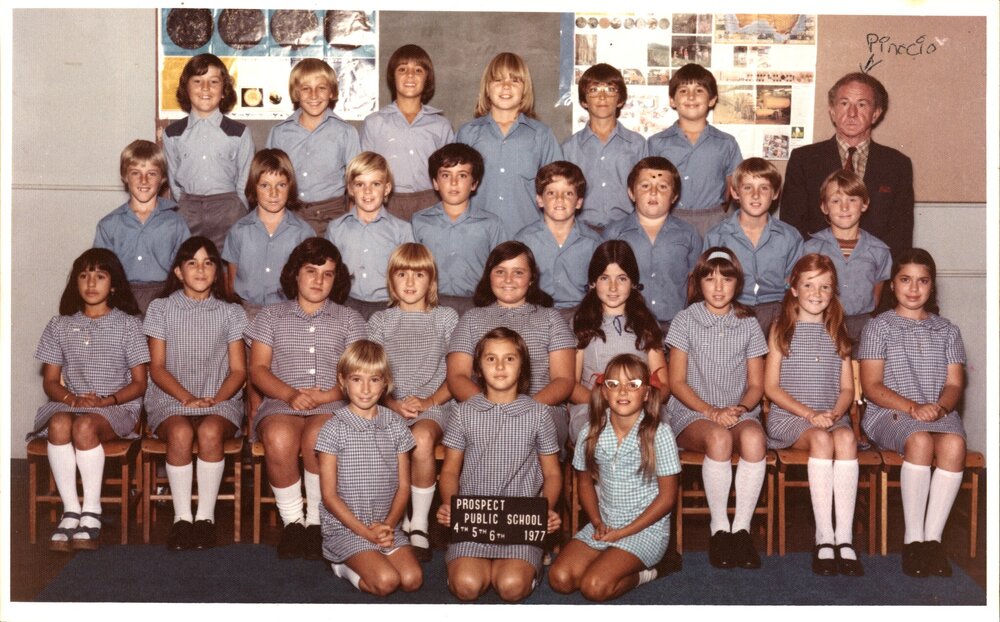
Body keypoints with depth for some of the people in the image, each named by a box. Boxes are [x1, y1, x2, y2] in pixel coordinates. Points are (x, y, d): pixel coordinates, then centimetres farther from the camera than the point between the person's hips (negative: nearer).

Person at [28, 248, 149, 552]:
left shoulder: (127, 324, 5)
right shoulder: (60, 325, 14)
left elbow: (139, 383, 2)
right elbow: (50, 381, 10)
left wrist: (105, 401, -15)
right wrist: (73, 399, -11)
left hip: (118, 407, -3)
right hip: (71, 403, 3)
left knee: (85, 426, -36)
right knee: (59, 423, -33)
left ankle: (91, 514, -29)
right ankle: (70, 512, -30)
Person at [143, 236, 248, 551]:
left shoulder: (231, 312, 10)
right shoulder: (161, 308, 9)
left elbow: (238, 369, 6)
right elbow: (157, 367, 3)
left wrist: (216, 399, -13)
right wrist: (188, 398, -13)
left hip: (221, 400, 0)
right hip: (170, 399, 0)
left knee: (210, 431, -34)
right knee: (181, 433, -33)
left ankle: (206, 516, -24)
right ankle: (182, 517, -23)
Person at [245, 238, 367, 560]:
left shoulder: (349, 319, 19)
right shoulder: (271, 315, 20)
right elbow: (258, 369, 9)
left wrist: (326, 395, -12)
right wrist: (291, 394, -10)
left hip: (332, 405, 0)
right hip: (280, 403, 1)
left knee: (317, 436, -38)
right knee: (279, 438, -37)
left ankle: (316, 522, -21)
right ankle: (292, 521, -19)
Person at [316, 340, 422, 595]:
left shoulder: (396, 426, 6)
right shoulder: (334, 429, -6)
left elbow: (403, 487, 7)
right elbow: (329, 495, -6)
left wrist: (388, 525, -10)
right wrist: (366, 532, -13)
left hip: (386, 525, 4)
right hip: (345, 526, -4)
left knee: (412, 579, -17)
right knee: (386, 581, -23)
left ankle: (354, 564, 8)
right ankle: (345, 566, 6)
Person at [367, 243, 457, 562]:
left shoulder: (446, 318, 13)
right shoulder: (380, 320, 16)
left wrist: (430, 401, -9)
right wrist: (394, 403, -10)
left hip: (435, 406, -1)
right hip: (389, 407, 1)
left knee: (422, 438, -37)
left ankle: (420, 526, -24)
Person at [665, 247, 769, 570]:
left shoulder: (748, 324, 11)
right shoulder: (685, 320, 5)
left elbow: (756, 385, 11)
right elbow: (676, 382, 1)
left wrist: (740, 409, -11)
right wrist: (712, 412, -13)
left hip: (739, 412, 2)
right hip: (692, 412, -2)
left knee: (753, 438, -34)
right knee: (718, 438, -36)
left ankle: (742, 528, -25)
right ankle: (719, 528, -23)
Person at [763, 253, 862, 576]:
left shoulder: (838, 333, 17)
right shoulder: (781, 330, 9)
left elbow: (847, 388, 13)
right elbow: (771, 387, 2)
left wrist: (835, 413, -9)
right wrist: (809, 414, -11)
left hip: (832, 415, 2)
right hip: (787, 416, -2)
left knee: (846, 437, -33)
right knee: (821, 438, -35)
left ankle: (844, 537, -35)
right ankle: (824, 537, -34)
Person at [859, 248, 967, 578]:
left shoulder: (946, 330, 19)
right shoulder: (879, 326, 8)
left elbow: (954, 384, 10)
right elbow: (872, 386, -1)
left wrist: (939, 407, -13)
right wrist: (913, 407, -15)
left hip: (940, 413, 3)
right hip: (889, 413, -3)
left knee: (954, 443, -33)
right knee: (920, 440, -36)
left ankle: (932, 538, -28)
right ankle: (913, 539, -29)